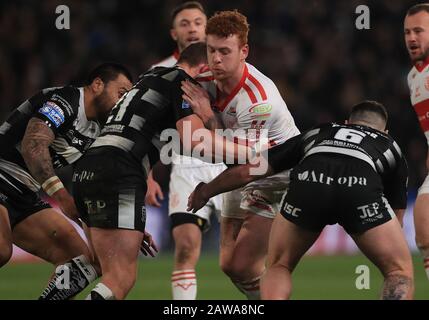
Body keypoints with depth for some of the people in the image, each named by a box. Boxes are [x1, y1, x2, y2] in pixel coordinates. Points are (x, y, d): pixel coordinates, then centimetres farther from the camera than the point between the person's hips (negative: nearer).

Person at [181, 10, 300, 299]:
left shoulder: (258, 99, -31)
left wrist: (207, 118, -32)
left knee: (243, 266, -15)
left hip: (279, 180, -8)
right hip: (244, 178, 8)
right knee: (228, 263, 7)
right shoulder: (207, 81, -8)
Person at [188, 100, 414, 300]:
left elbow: (246, 171, 43)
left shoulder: (315, 135, 42)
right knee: (400, 272, 16)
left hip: (307, 183, 2)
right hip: (361, 187, -1)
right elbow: (396, 220, 40)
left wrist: (204, 192, 59)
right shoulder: (391, 147, 40)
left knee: (278, 267, 25)